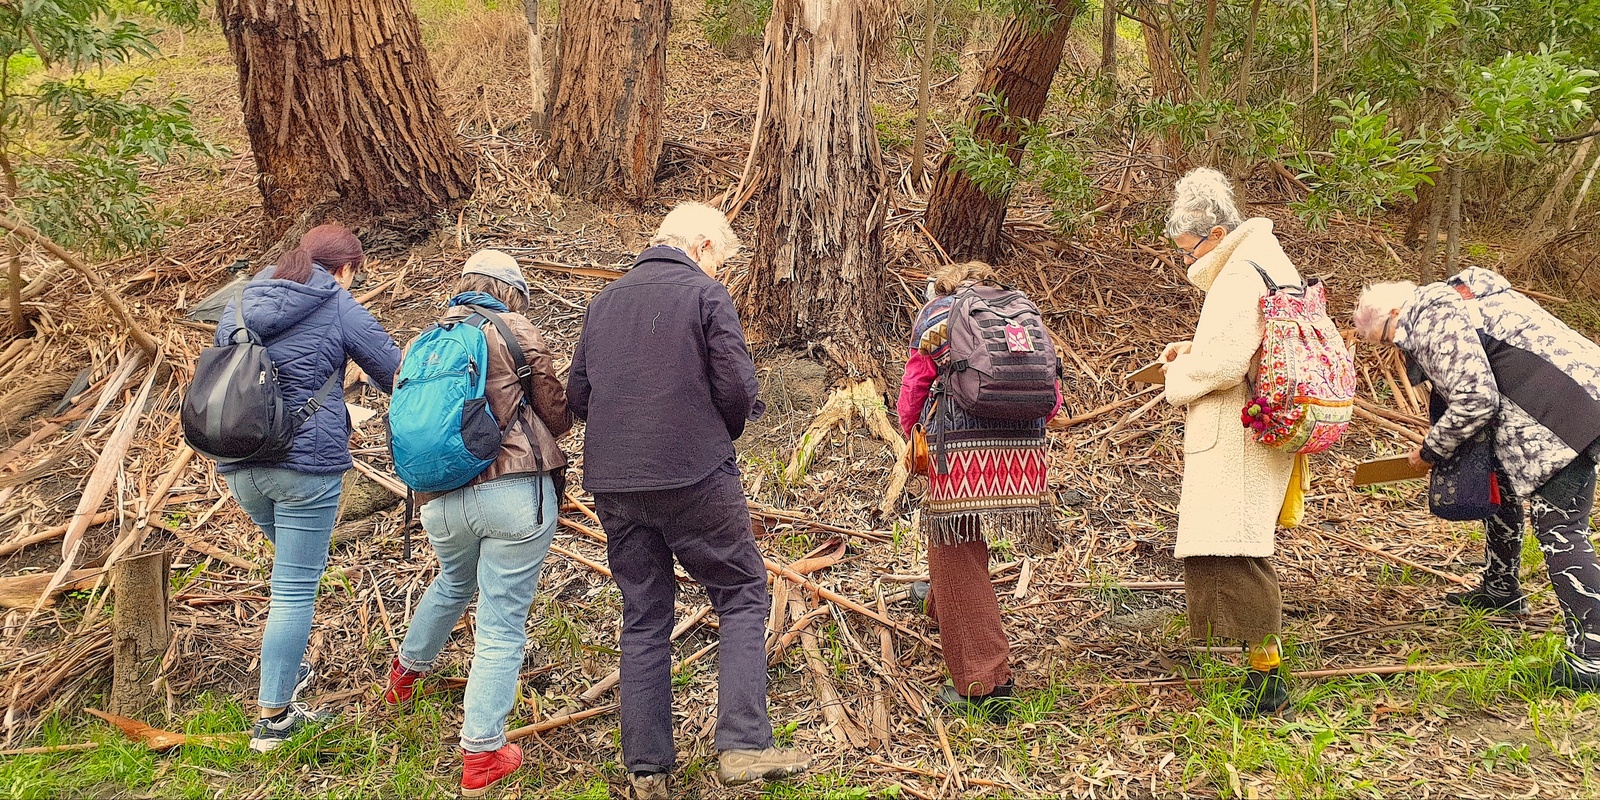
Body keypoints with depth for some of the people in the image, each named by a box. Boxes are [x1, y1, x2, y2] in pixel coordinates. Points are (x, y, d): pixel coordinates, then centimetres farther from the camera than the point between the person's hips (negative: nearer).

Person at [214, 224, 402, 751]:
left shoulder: (242, 301, 12)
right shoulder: (339, 308, -5)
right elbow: (396, 374, -1)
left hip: (239, 465, 7)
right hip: (306, 463, -6)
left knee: (294, 568, 27)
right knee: (295, 590, 0)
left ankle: (290, 671, 35)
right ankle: (272, 717, 5)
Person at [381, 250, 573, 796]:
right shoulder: (516, 331, 0)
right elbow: (556, 417, 2)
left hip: (441, 501, 6)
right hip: (515, 494, -6)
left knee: (454, 582, 35)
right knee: (501, 625, 3)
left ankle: (407, 668, 56)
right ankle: (481, 755, 7)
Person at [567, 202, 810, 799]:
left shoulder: (605, 300, 13)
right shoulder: (705, 294, -3)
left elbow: (577, 396, 12)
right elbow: (737, 390, -10)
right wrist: (720, 434, 10)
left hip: (612, 483, 5)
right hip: (696, 479, -5)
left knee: (644, 617, 13)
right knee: (742, 595, 8)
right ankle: (743, 745, -3)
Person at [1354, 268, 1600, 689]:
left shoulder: (1433, 319, -13)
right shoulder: (1450, 300, 20)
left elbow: (1475, 399, -20)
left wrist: (1431, 451, -5)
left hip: (1564, 414, -11)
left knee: (1559, 526, -13)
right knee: (1501, 481, 27)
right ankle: (1500, 590, 44)